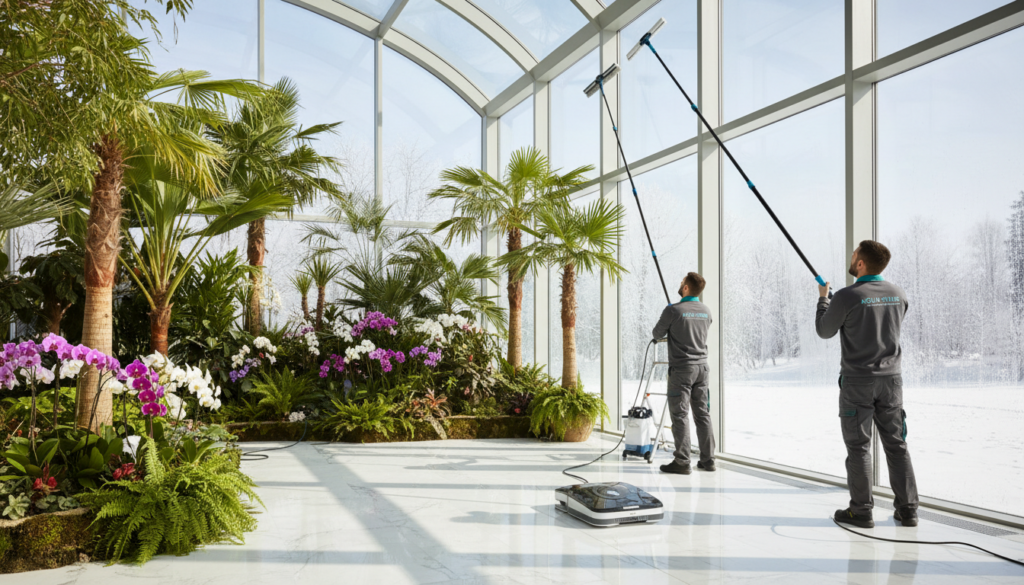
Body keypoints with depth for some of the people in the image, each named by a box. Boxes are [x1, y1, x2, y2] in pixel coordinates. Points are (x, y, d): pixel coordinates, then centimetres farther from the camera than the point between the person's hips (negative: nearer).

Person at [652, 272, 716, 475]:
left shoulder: (673, 310, -11)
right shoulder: (706, 311, 7)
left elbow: (657, 334, 1)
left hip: (681, 368, -6)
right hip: (701, 367, 6)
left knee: (680, 415, -3)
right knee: (703, 414, 10)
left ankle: (682, 462, -3)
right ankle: (707, 460, 13)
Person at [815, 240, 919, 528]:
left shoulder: (847, 297, -15)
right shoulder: (898, 295, 2)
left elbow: (824, 331, 0)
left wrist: (823, 299, 16)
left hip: (857, 382, -5)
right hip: (890, 378, 5)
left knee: (858, 446, 2)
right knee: (896, 444, 10)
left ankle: (861, 510, 7)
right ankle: (907, 509, 14)